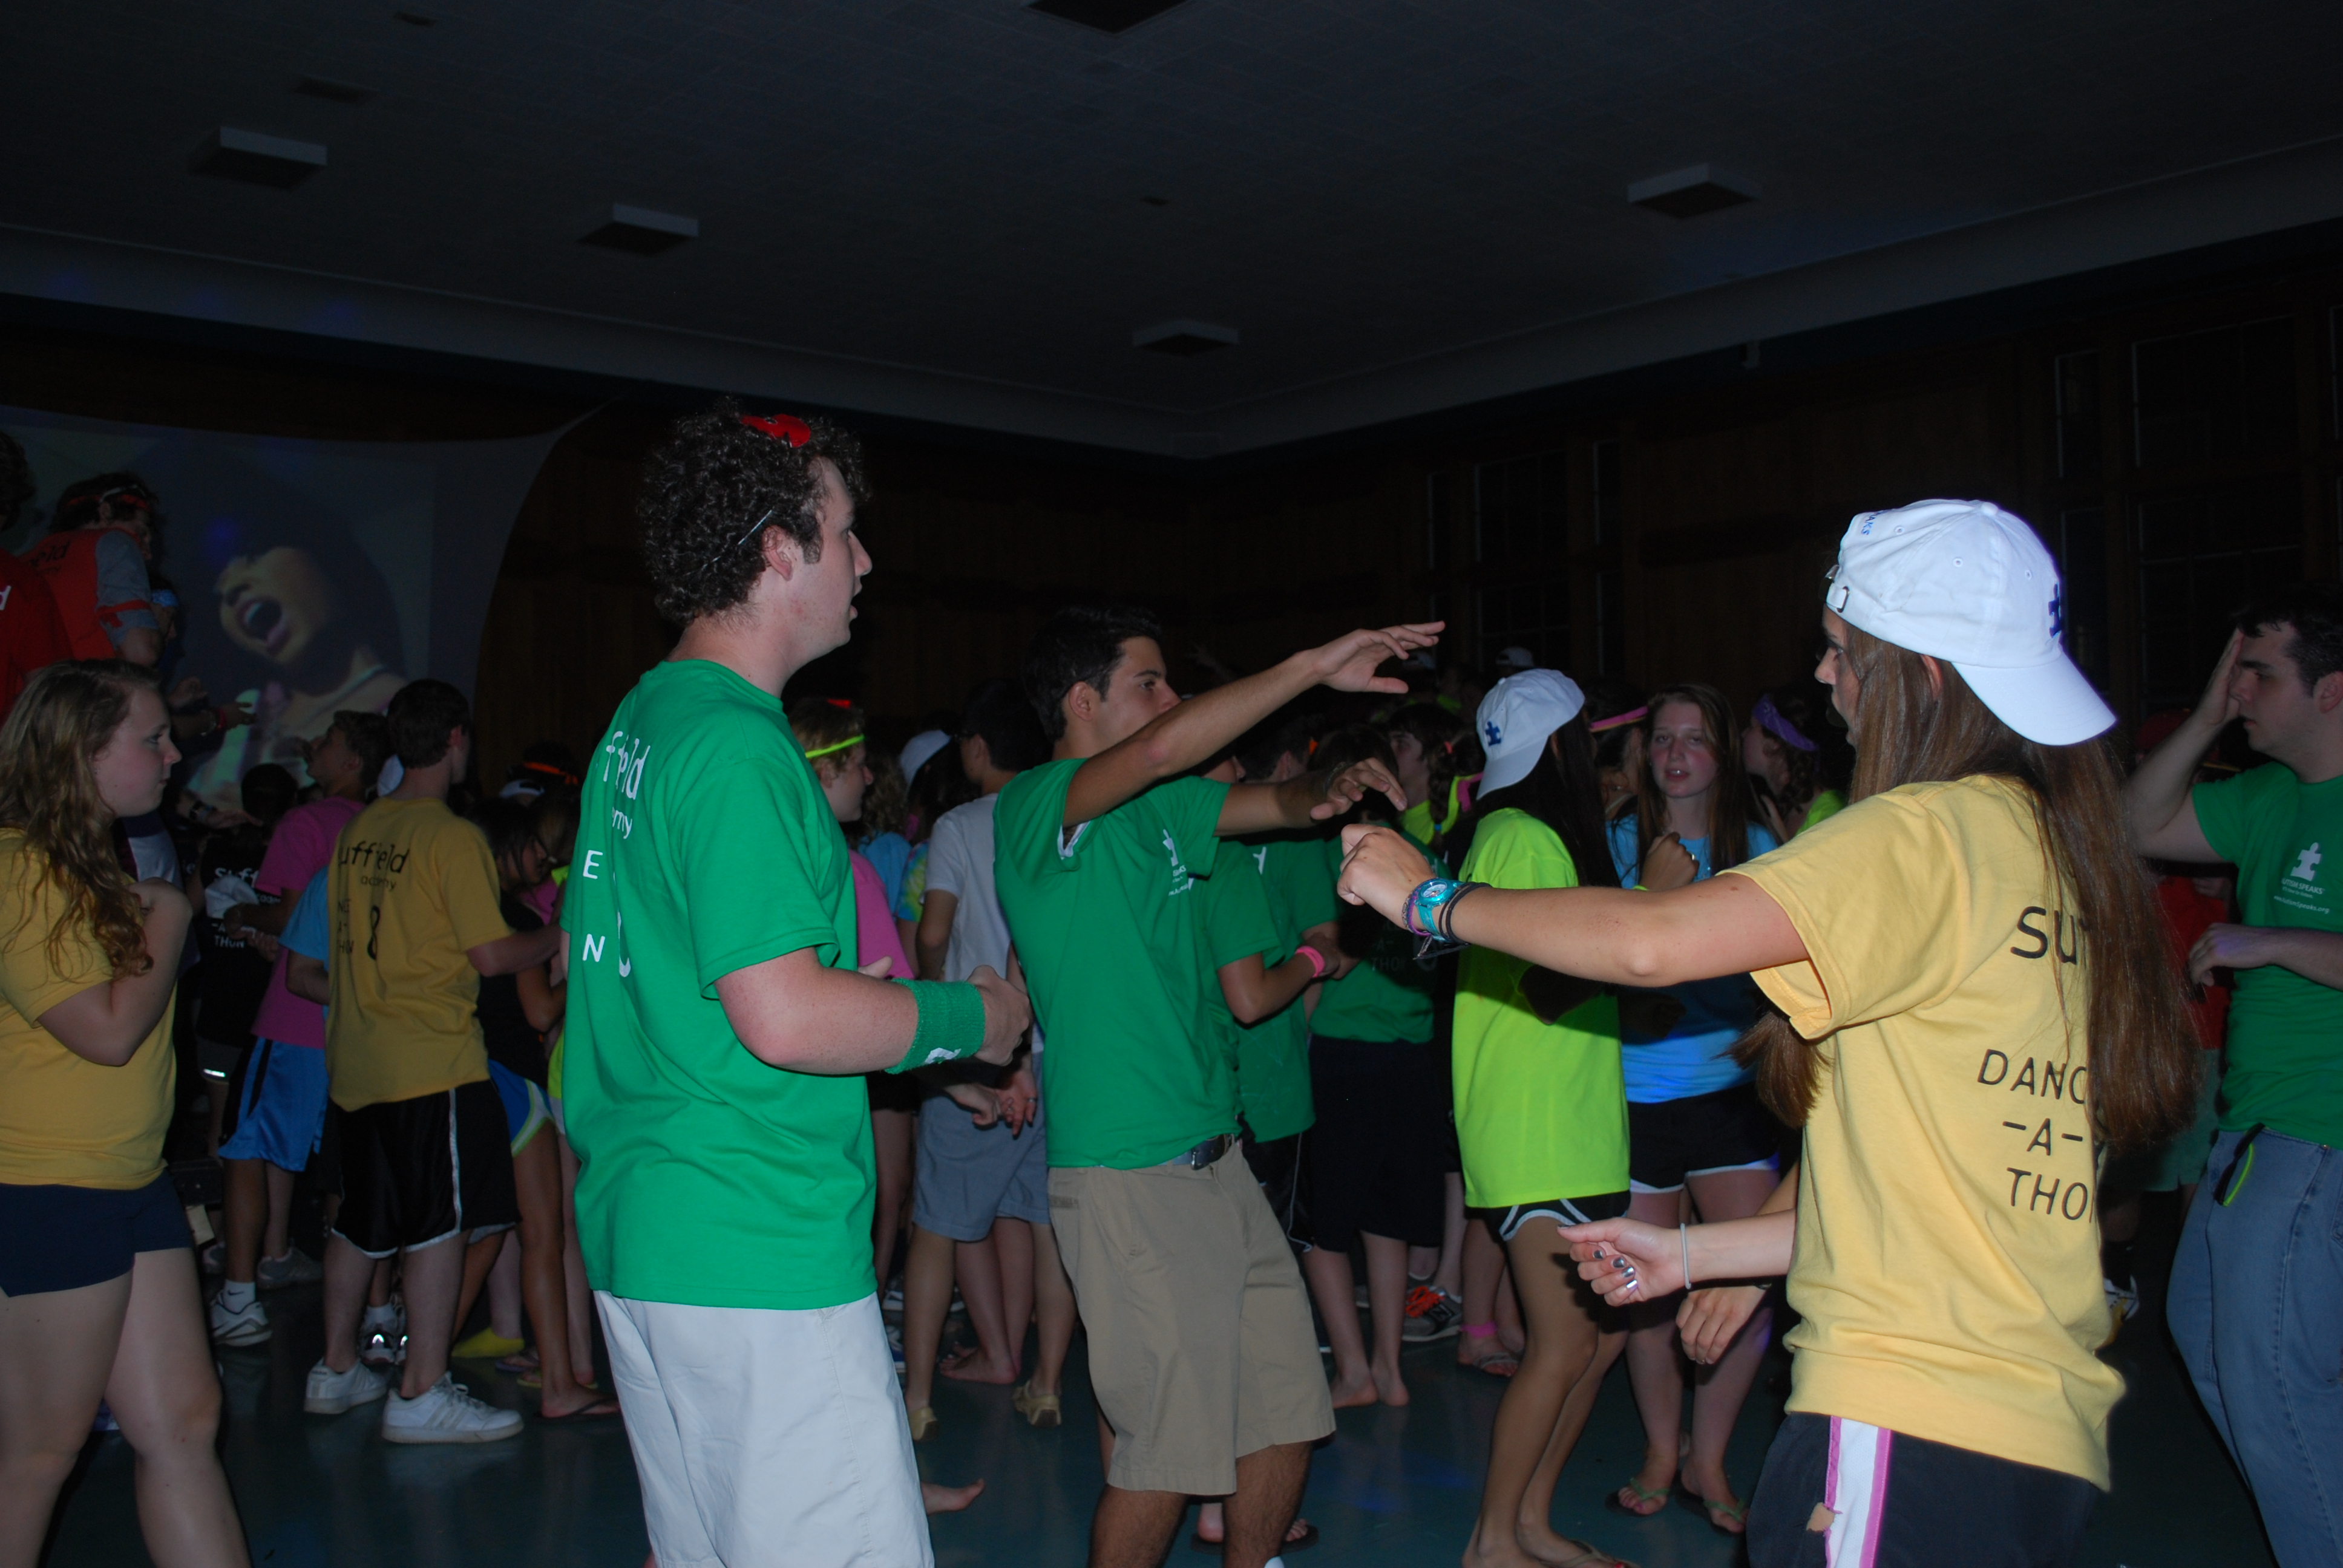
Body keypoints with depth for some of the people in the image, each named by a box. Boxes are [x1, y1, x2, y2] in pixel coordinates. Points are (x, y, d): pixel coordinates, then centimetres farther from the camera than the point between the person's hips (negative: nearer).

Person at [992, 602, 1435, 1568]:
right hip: (1126, 1172, -8)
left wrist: (1327, 791, -8)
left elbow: (1277, 801, 17)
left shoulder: (1156, 807, 14)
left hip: (1214, 1155, 8)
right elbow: (1164, 748, -28)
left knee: (1288, 1407, 13)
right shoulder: (1034, 806, -12)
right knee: (1170, 1442, -1)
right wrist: (1315, 667, -25)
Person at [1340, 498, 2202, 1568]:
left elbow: (1649, 943, -23)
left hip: (1909, 1431, -9)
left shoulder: (1926, 834, -13)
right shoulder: (2062, 854, 13)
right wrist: (1696, 1254, 20)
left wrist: (1433, 898, -7)